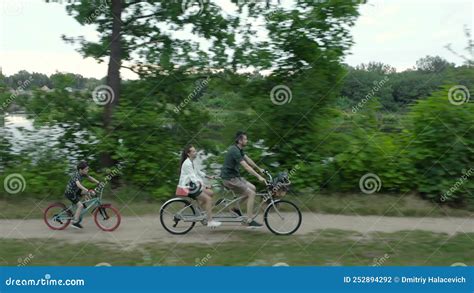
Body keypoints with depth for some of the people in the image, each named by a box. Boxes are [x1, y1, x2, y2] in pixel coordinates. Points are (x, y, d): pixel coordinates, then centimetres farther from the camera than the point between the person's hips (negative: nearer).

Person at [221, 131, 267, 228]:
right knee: (251, 193, -11)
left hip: (235, 176, 10)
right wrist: (259, 177, -29)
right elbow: (246, 166, -27)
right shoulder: (234, 151, -22)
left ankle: (235, 208, 15)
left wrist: (259, 169, 27)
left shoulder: (239, 149, 9)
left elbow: (248, 159, 21)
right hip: (229, 178, -10)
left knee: (253, 188, 8)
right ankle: (250, 220, -6)